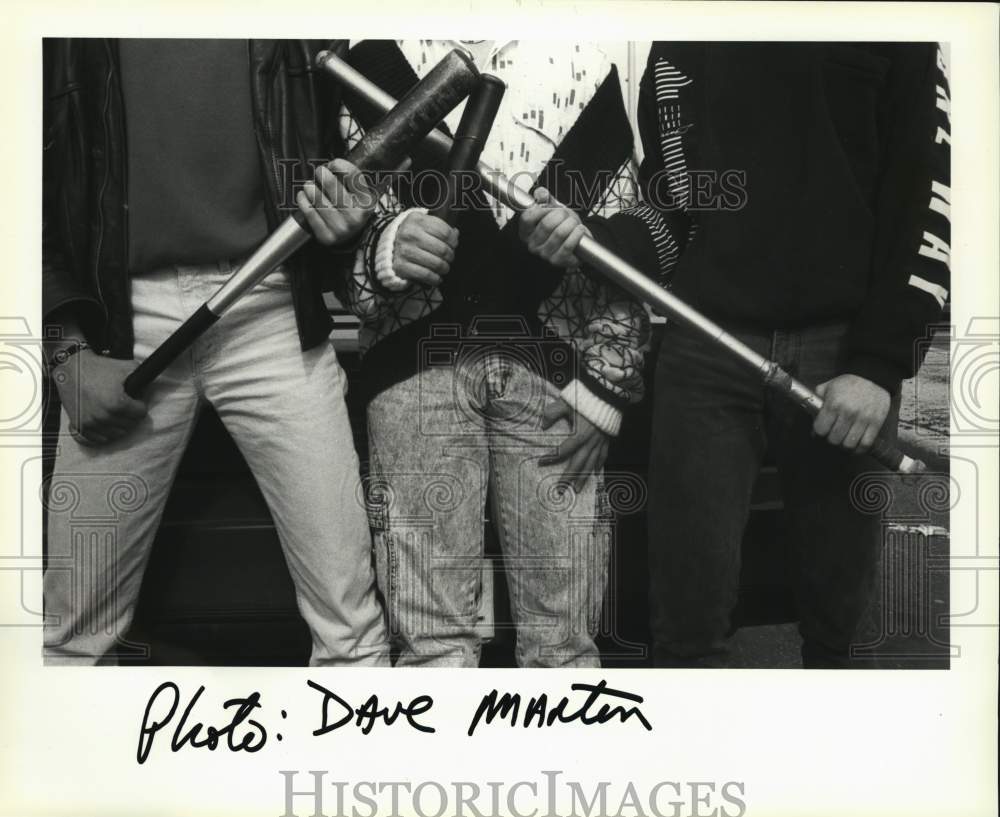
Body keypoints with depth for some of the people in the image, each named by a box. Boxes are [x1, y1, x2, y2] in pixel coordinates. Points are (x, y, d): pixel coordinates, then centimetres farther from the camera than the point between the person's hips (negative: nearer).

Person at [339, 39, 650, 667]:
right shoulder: (373, 63, 10)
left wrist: (606, 385, 3)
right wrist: (384, 245, -19)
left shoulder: (584, 67, 13)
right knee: (432, 636, 0)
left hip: (555, 365, 1)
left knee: (564, 635, 2)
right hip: (418, 360, 0)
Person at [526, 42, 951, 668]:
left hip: (845, 348, -1)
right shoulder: (678, 45, 17)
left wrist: (880, 362, -9)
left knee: (837, 621, 5)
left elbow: (928, 198, 0)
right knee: (690, 623, -3)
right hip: (705, 344, 2)